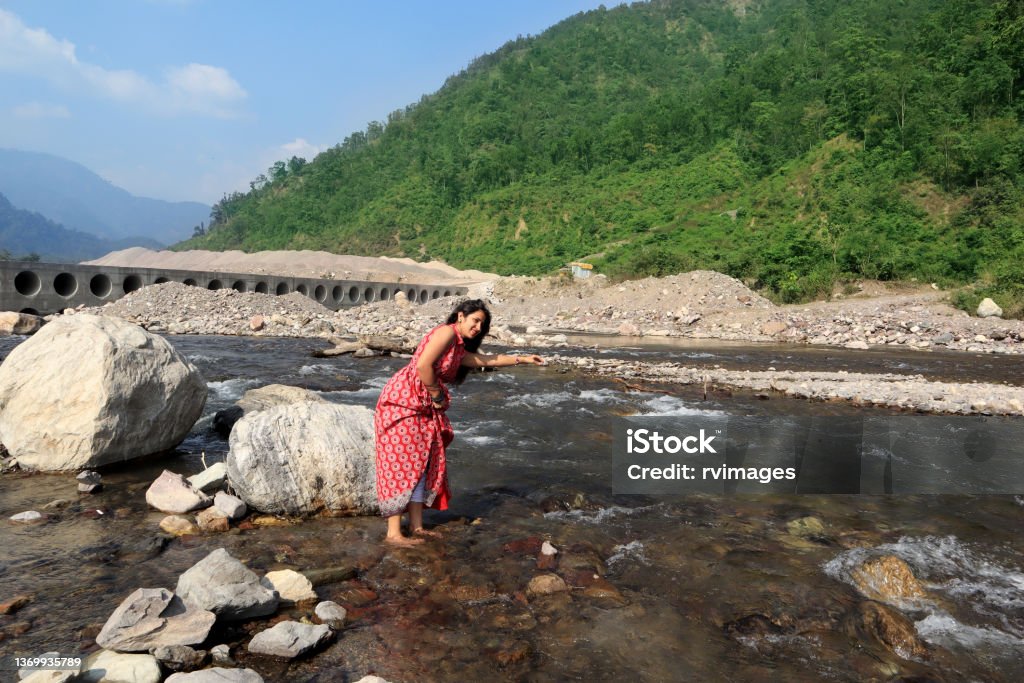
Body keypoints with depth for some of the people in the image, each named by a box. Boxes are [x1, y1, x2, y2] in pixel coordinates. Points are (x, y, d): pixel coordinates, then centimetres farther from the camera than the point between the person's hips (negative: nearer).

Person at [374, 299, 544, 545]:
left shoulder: (459, 349, 19)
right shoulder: (447, 333, -11)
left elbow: (488, 360, 29)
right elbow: (423, 366, -21)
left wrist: (522, 359, 30)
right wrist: (437, 395, -9)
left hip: (422, 409, 10)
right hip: (402, 401, -10)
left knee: (422, 464, 10)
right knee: (401, 463, -7)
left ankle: (416, 527, 18)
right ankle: (393, 533, -2)